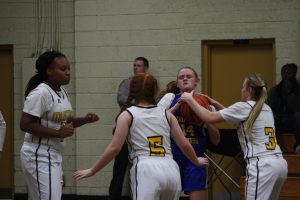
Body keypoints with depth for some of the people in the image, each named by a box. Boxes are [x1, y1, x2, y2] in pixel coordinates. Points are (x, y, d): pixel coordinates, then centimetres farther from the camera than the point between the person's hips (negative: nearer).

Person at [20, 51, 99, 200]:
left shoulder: (62, 92, 11)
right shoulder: (40, 93, -17)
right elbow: (25, 125, -21)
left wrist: (84, 120, 5)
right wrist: (58, 133, -22)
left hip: (53, 155, 9)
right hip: (39, 156, -9)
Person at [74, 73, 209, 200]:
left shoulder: (127, 115, 7)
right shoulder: (166, 113, 17)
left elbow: (114, 148, -2)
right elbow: (184, 145, 17)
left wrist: (92, 171, 5)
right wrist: (196, 161, 37)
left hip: (146, 170, -4)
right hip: (170, 169, 4)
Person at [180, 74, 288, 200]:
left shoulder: (244, 107, -3)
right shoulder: (266, 109, 19)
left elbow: (209, 117, -3)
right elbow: (235, 117, 32)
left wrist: (189, 99, 9)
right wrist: (214, 103, 28)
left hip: (261, 165, -8)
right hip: (280, 163, 8)